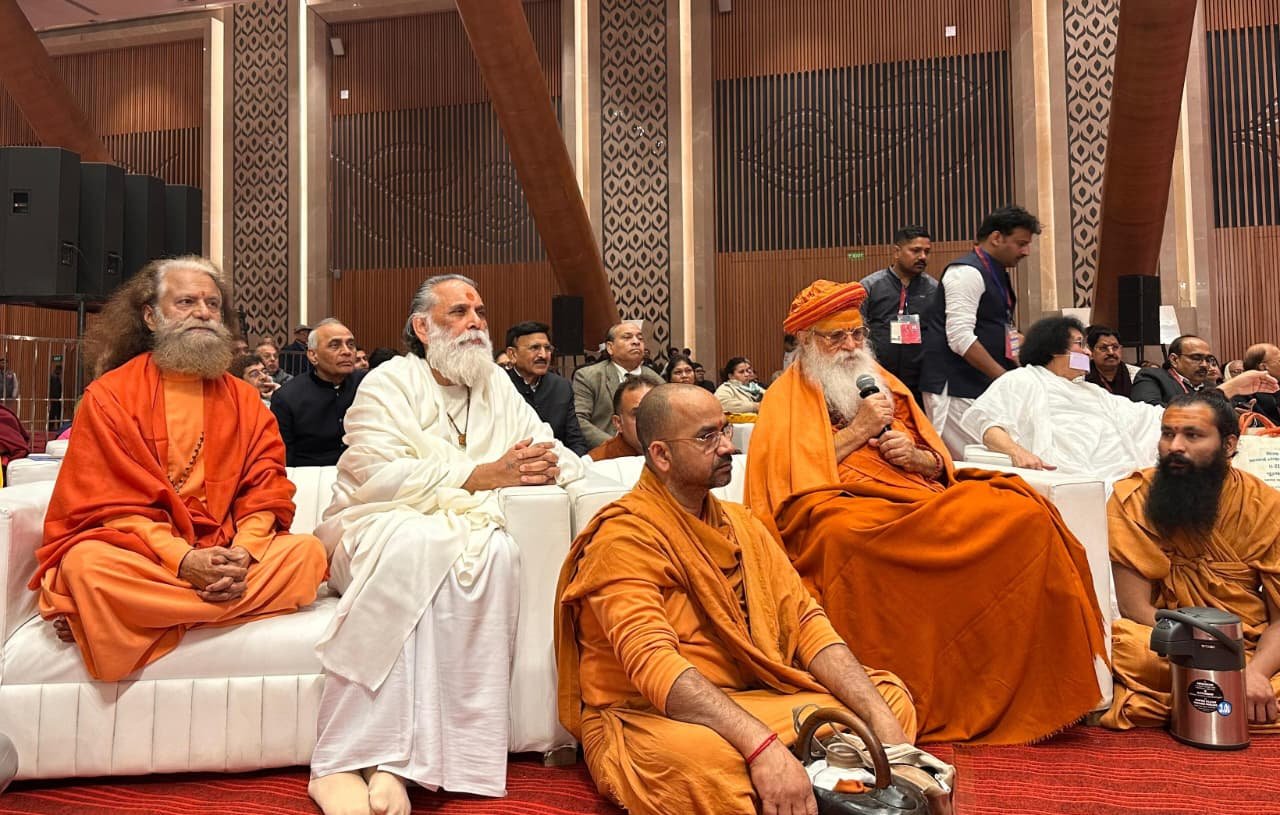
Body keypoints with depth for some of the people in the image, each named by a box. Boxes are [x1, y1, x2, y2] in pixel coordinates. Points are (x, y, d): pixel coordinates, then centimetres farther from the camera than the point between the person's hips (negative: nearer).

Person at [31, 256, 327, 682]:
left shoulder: (244, 400, 12)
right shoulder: (109, 395, 3)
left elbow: (266, 490, 3)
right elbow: (109, 503, -5)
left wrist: (242, 553, -19)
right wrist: (182, 560, -22)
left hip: (227, 556, 4)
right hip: (137, 552, -3)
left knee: (307, 551, -25)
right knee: (87, 565, -35)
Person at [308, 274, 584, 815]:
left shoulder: (498, 386, 18)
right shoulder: (391, 381, 4)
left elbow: (566, 459, 15)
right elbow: (377, 476, -13)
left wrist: (548, 465, -11)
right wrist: (480, 475, -17)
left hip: (460, 531, 3)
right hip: (374, 527, -3)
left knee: (495, 549, -32)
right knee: (414, 541, -37)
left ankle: (393, 760, -32)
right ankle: (343, 761, -32)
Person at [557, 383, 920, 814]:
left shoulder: (739, 522, 10)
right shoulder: (625, 536, -14)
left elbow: (804, 621, 3)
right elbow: (653, 663, -27)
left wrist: (880, 716, -12)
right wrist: (761, 745, -38)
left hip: (749, 700, 6)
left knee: (889, 696, -5)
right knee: (704, 756, -38)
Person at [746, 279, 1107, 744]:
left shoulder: (884, 384, 27)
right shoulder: (786, 398, 10)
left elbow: (940, 464, 25)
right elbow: (789, 476, -6)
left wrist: (915, 456, 0)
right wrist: (859, 430, -4)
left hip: (918, 498, 5)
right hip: (842, 508, -5)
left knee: (1023, 513, -20)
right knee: (845, 533, -42)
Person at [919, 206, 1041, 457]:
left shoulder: (997, 275, 19)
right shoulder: (967, 272, -12)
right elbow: (960, 338, -21)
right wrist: (1004, 377, -18)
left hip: (982, 386, 10)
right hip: (955, 387, -10)